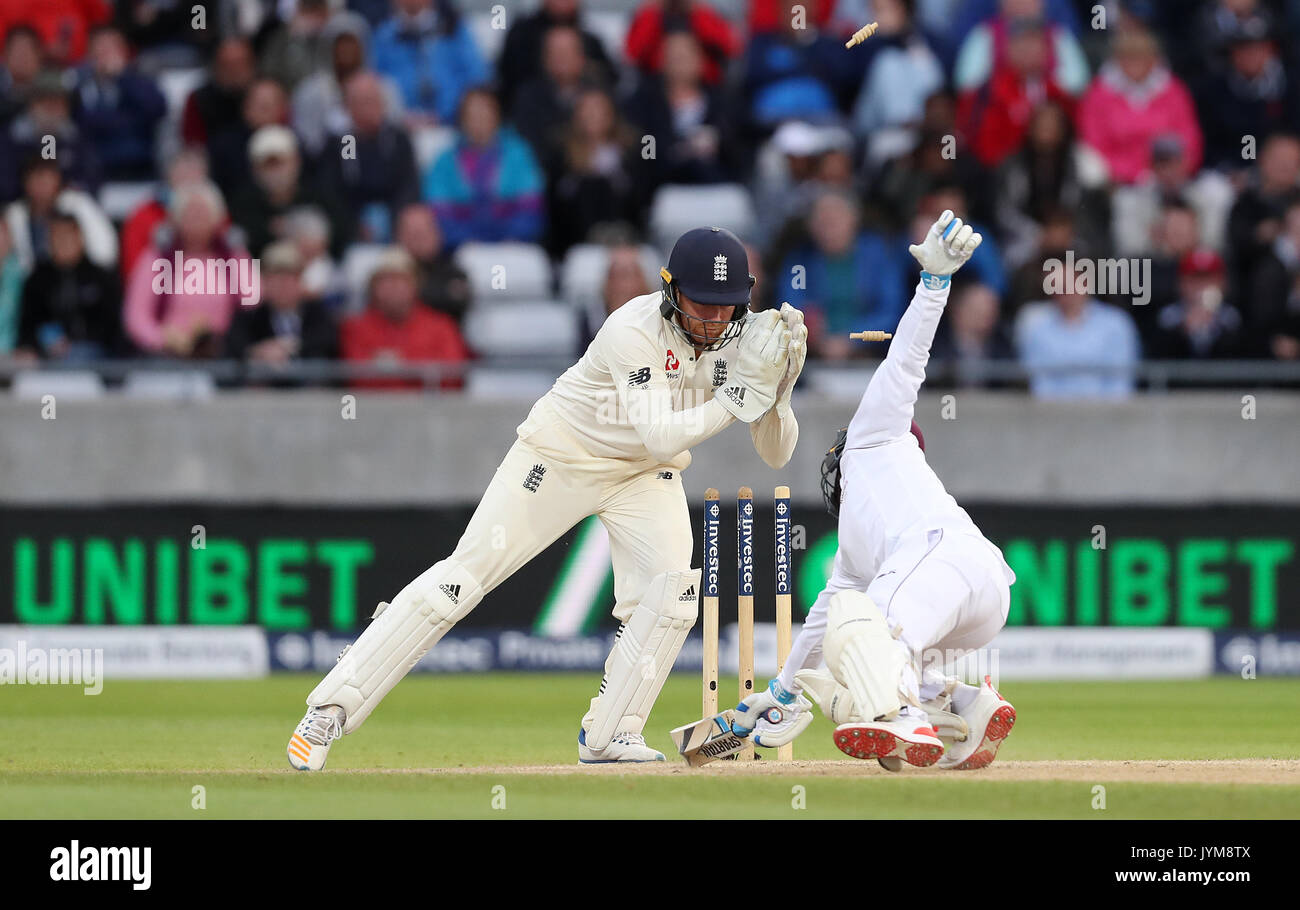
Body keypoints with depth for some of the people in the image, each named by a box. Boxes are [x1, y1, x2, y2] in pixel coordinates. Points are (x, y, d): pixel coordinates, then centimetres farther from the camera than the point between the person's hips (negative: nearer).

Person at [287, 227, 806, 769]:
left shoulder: (745, 335, -15)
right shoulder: (635, 329, -30)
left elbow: (775, 455, -13)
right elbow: (659, 436, -38)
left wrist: (778, 388, -30)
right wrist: (737, 397, -43)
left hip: (645, 478, 5)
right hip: (563, 453, -5)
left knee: (671, 588, -21)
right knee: (465, 575, -10)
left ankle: (608, 735, -6)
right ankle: (329, 709, -7)